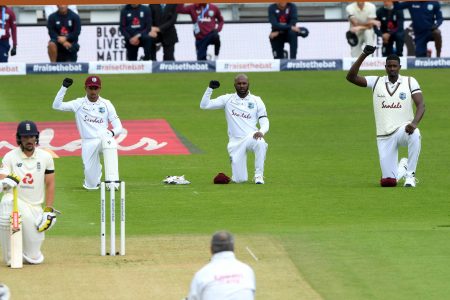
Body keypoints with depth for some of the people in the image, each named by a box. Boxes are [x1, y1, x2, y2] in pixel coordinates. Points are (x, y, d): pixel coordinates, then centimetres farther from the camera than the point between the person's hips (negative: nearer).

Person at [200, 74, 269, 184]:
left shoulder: (256, 101, 7)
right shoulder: (228, 99, 8)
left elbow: (264, 122, 1)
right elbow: (204, 105, 3)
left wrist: (261, 132, -21)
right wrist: (210, 88, -10)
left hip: (251, 137, -1)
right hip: (235, 142, 1)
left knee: (260, 143, -39)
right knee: (239, 179, -9)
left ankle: (259, 175, -23)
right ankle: (238, 172, 29)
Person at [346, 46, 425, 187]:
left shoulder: (410, 82, 1)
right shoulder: (376, 82, 5)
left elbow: (421, 105, -8)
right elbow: (351, 77, -5)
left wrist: (414, 123, -28)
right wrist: (364, 55, -16)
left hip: (403, 129, -2)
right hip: (384, 137, 2)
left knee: (414, 134, -41)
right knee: (388, 181, -2)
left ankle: (410, 174, -24)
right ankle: (402, 167, 36)